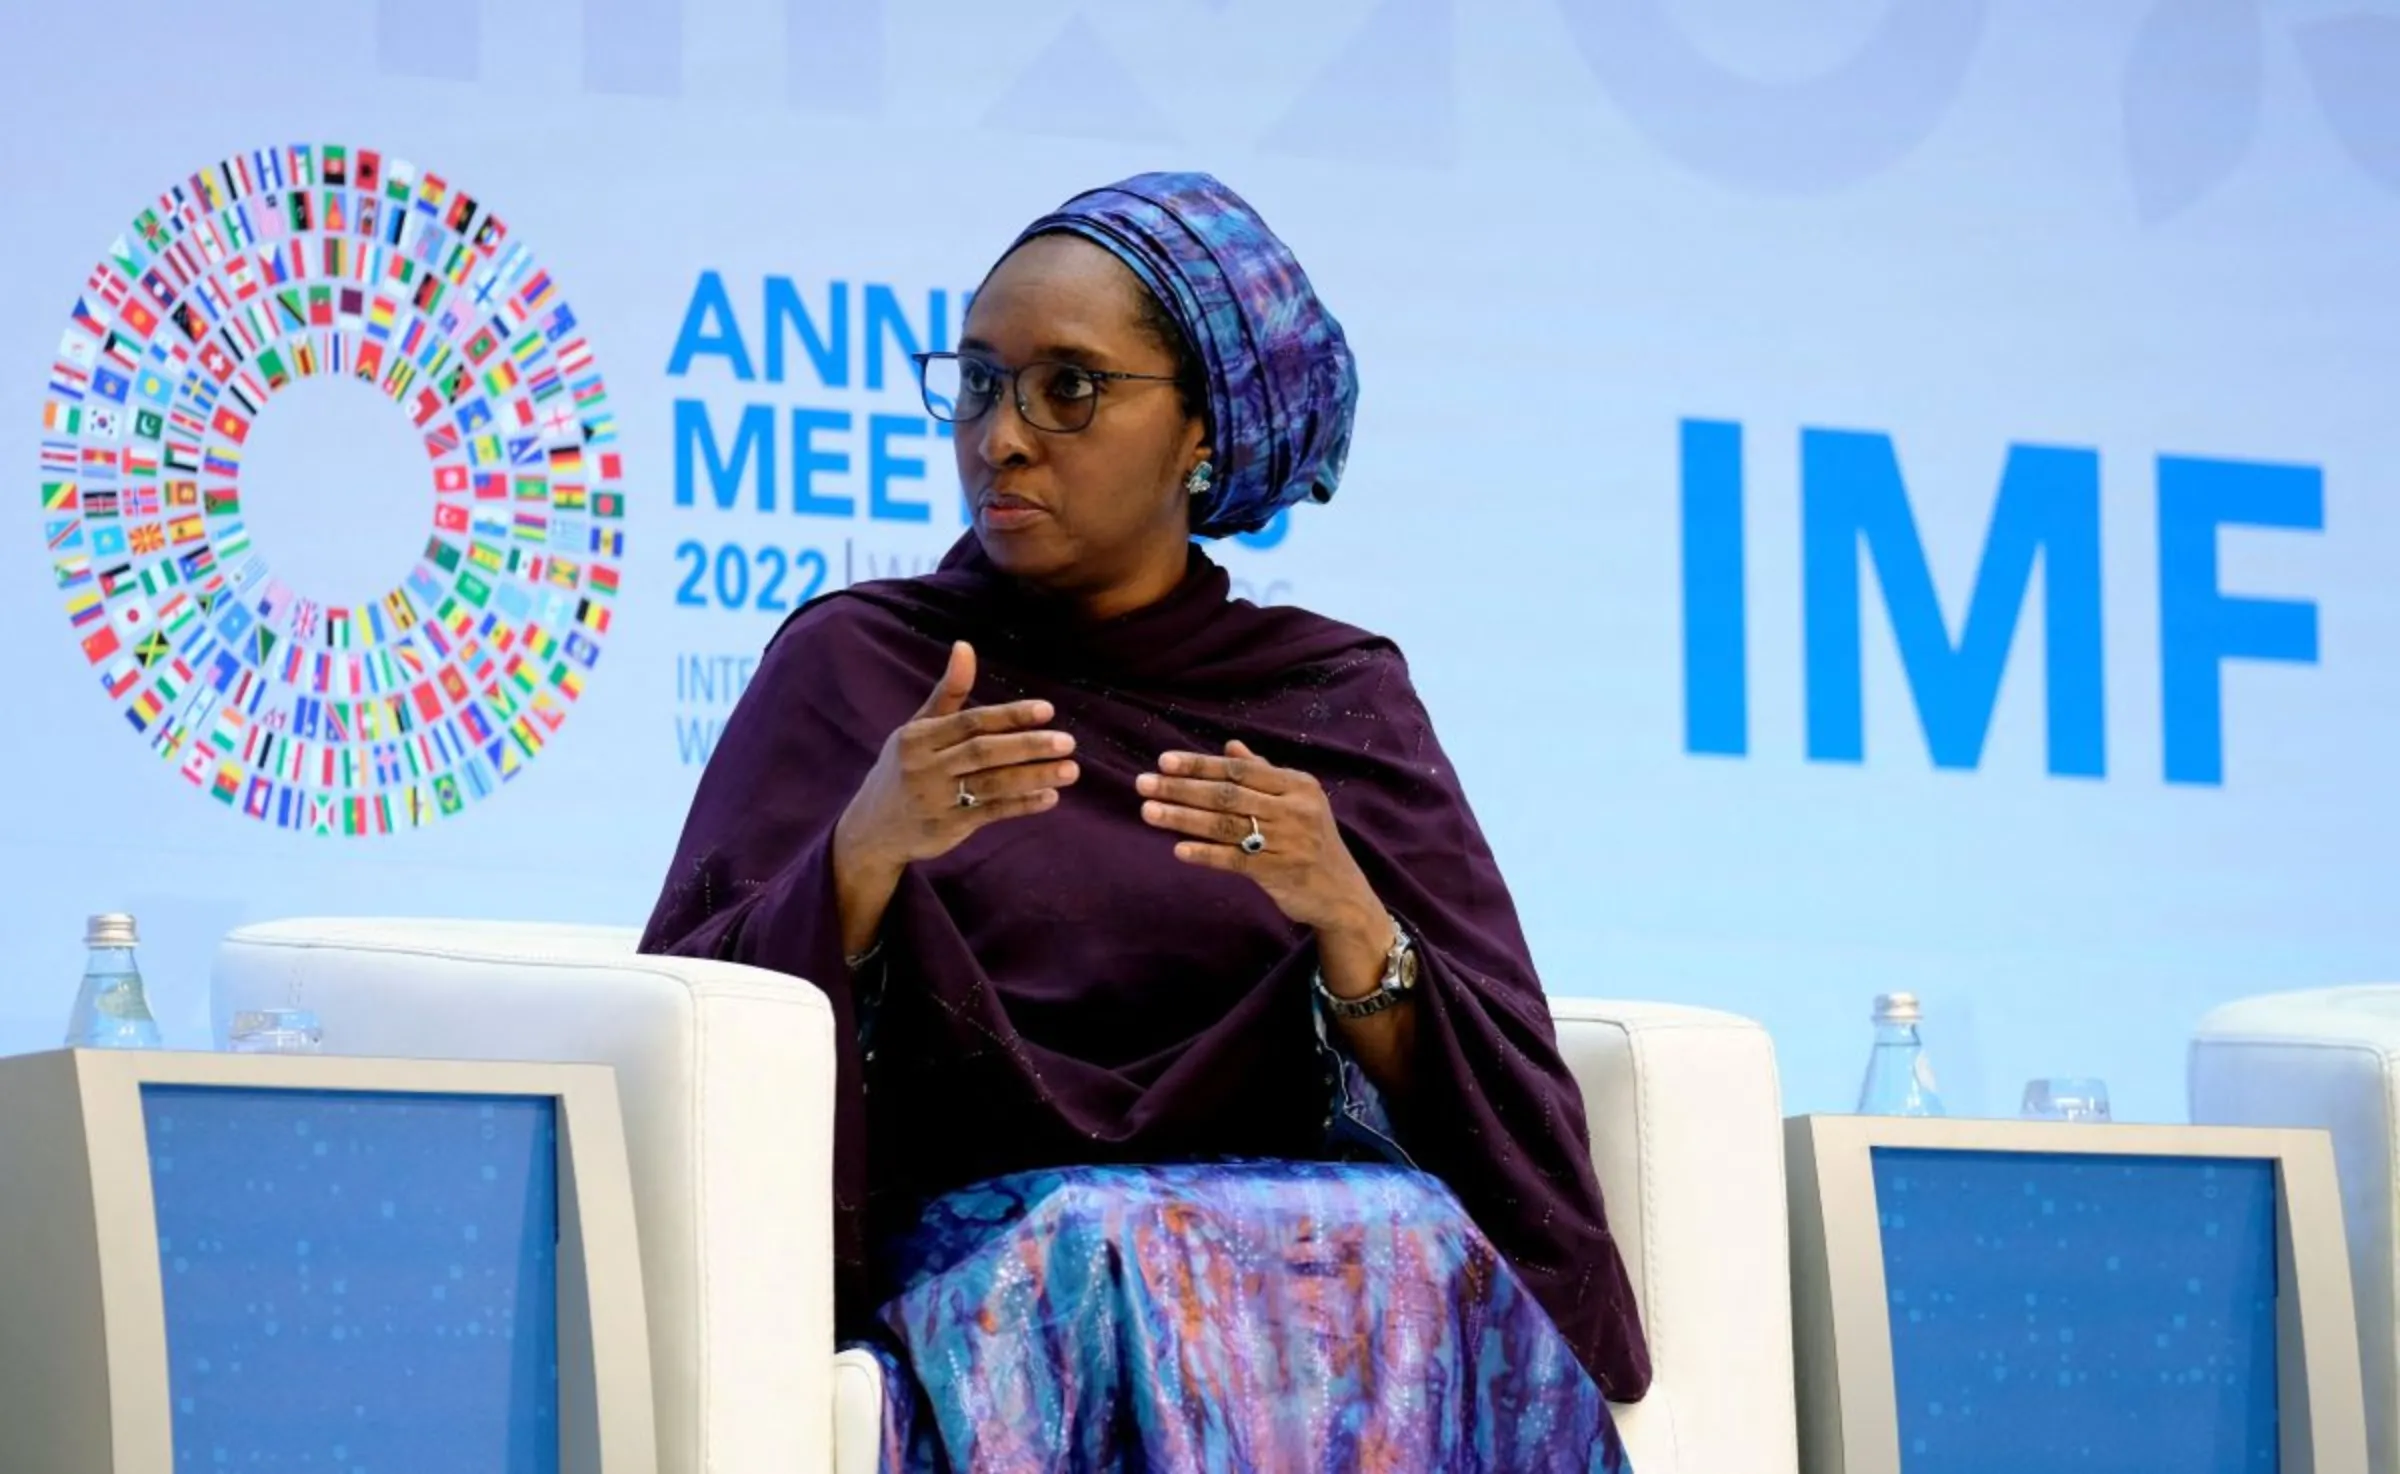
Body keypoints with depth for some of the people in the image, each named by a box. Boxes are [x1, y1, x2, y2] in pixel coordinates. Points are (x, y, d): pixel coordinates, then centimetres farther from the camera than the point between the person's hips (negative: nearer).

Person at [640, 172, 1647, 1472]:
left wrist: (1345, 914, -15)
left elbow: (1496, 1114, 4)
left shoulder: (1338, 698, 14)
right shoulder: (854, 665, 10)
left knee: (1420, 1261, -33)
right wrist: (865, 856, -19)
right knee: (1115, 1269, -37)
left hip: (1306, 1227, 2)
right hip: (980, 1248, -2)